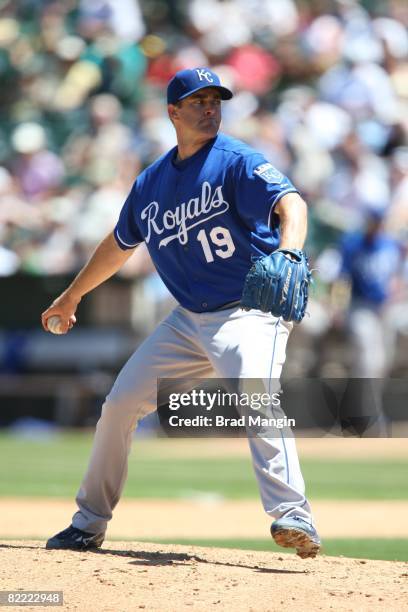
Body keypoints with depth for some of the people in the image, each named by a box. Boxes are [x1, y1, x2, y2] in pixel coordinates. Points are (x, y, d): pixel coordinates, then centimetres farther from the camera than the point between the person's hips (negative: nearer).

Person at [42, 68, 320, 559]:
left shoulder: (237, 162, -10)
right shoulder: (152, 181, 9)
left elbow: (289, 202, -27)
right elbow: (119, 244, 26)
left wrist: (288, 251, -49)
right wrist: (72, 296, 36)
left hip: (251, 312, -7)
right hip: (189, 319, 7)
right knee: (119, 404, 7)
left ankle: (293, 516, -40)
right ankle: (89, 523, 23)